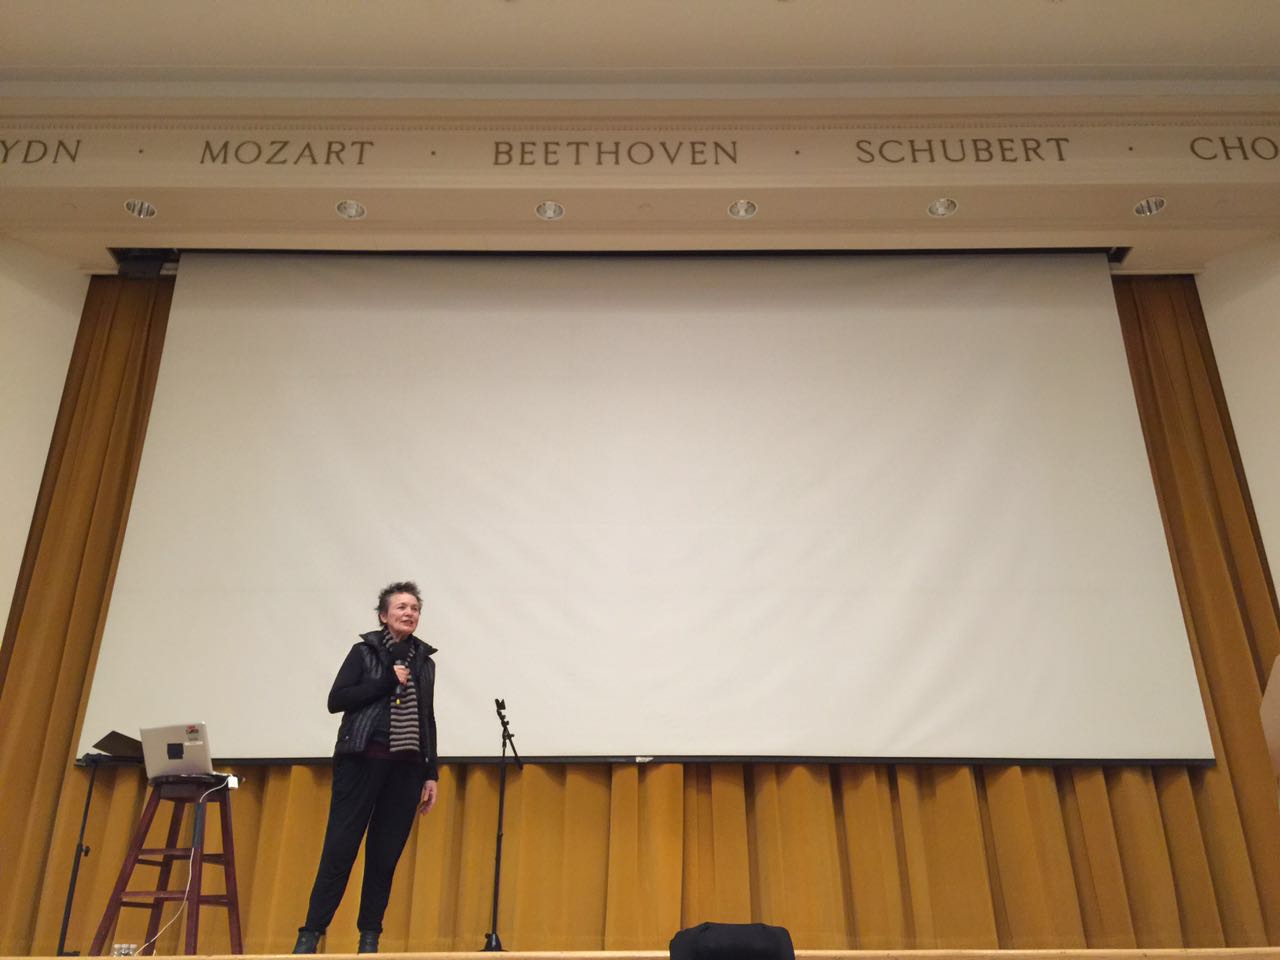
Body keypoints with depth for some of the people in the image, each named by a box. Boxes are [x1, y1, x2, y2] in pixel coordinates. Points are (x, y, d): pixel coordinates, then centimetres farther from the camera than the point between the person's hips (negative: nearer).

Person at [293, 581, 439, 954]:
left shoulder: (425, 661, 13)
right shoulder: (364, 651, 3)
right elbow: (336, 701, -7)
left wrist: (431, 775, 11)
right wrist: (387, 681, -12)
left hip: (407, 768, 3)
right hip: (363, 761, -3)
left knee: (385, 855, 5)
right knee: (340, 849, -5)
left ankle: (369, 938, 14)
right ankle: (310, 935, 3)